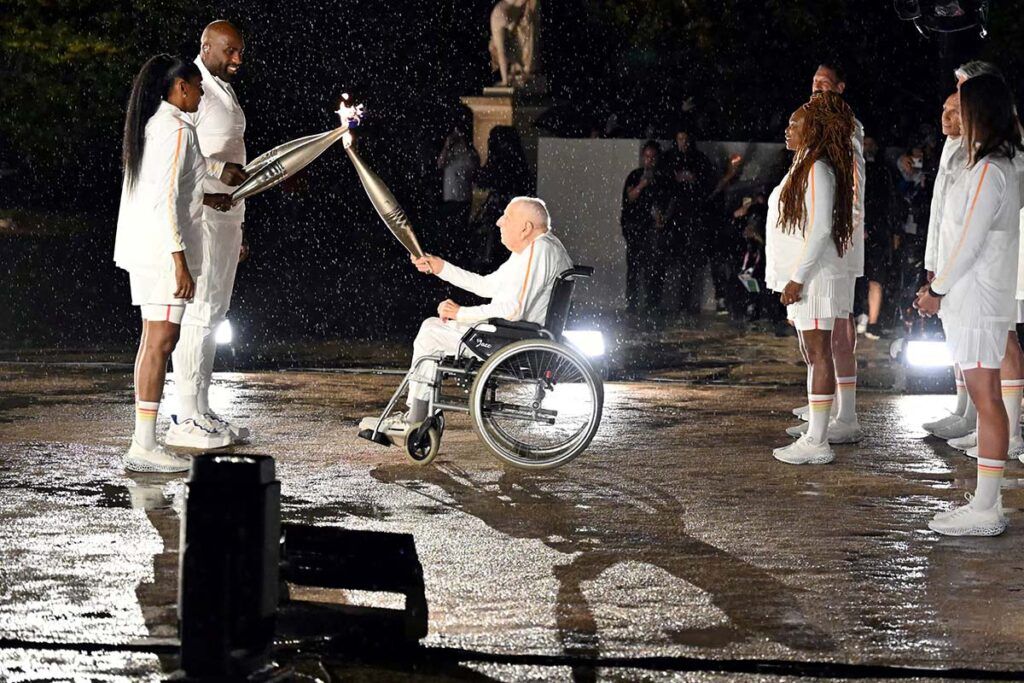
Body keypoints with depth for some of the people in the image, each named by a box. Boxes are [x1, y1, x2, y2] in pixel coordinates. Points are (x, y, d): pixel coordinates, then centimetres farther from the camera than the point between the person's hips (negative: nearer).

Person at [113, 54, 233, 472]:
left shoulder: (151, 124, 15)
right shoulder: (176, 129, -14)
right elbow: (165, 200, -20)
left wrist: (203, 198, 28)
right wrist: (180, 260, -21)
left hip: (143, 246, 10)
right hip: (163, 248, -10)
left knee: (155, 340, 11)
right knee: (160, 342, -10)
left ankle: (143, 443, 12)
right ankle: (144, 446, -11)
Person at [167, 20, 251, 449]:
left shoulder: (224, 93, 19)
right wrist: (220, 169, -30)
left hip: (225, 216, 10)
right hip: (199, 215, -10)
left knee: (213, 313, 11)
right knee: (199, 313, -11)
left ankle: (201, 412, 16)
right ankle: (185, 421, -11)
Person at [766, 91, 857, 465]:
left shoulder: (818, 170, -14)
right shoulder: (802, 167, 17)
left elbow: (820, 229, -21)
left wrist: (798, 277, -22)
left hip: (814, 277, -10)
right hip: (800, 277, 10)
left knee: (818, 356, -9)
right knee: (813, 356, 12)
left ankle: (817, 443, -9)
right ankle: (815, 436, 16)